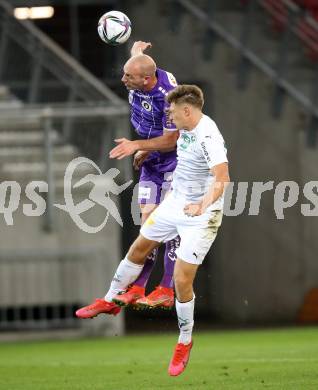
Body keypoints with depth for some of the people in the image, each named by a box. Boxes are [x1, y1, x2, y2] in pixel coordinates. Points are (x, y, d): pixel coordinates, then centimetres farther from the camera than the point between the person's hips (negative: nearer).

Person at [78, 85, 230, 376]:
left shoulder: (208, 137, -29)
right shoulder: (188, 128, -2)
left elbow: (222, 179, -40)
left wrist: (201, 206, -55)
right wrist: (137, 145, 17)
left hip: (201, 214, -9)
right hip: (176, 200, 9)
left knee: (182, 280, -10)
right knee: (139, 248, 22)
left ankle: (185, 341, 13)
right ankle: (111, 301, 44)